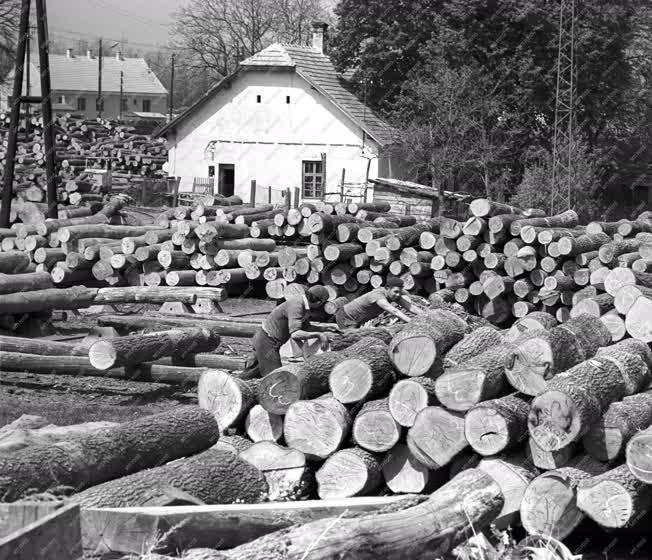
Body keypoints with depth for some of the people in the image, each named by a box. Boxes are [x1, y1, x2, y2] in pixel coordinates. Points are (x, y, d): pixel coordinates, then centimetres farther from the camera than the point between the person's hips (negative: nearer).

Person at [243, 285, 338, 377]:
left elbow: (306, 328, 13)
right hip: (267, 341, -10)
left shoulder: (303, 303, 2)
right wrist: (319, 335, -34)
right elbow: (295, 334, -38)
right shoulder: (296, 306, -28)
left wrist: (326, 328, 1)